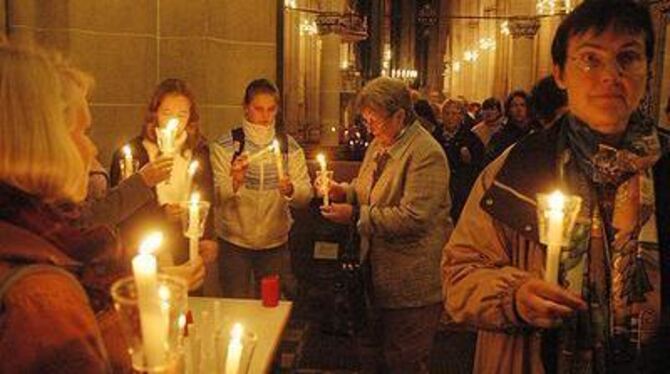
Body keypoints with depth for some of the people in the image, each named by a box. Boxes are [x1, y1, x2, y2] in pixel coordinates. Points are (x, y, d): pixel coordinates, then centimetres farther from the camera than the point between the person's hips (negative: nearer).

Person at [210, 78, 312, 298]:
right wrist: (234, 183, -29)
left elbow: (306, 196, -4)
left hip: (275, 243, 2)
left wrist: (290, 190, -25)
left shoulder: (290, 146, 3)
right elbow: (213, 195, -11)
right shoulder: (225, 146, -3)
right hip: (234, 242, -2)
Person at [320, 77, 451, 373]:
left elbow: (413, 217, -27)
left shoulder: (426, 153, -20)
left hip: (413, 282, -8)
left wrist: (355, 215, -23)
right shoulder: (379, 144, 8)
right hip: (382, 269, 9)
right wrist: (343, 191, -1)